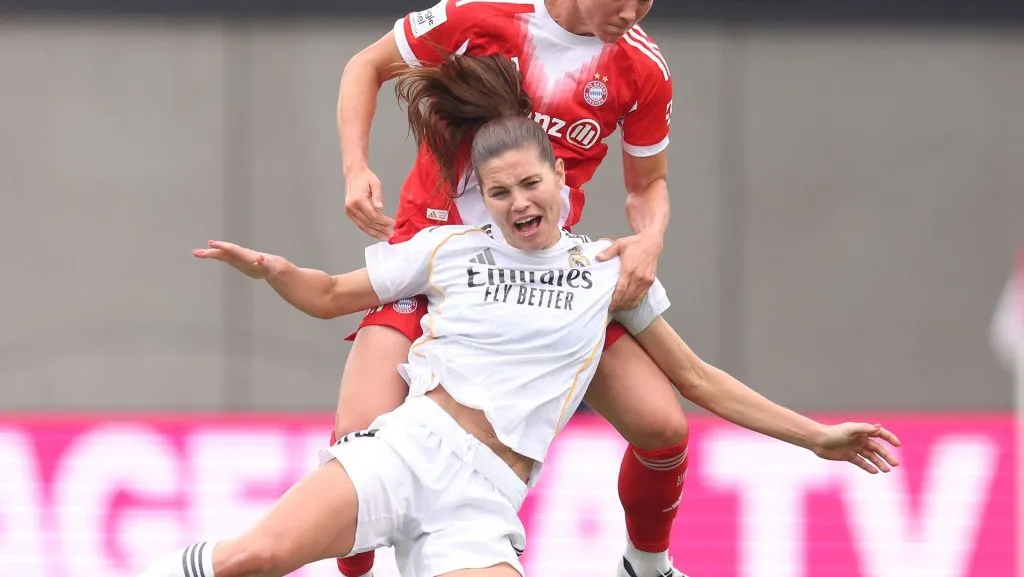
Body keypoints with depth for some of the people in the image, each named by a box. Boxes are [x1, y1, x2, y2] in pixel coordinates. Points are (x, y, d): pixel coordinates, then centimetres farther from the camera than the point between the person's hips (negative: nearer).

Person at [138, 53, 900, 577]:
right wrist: (271, 270, -2)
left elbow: (697, 377, 21)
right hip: (409, 445, -1)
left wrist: (817, 437, 19)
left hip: (483, 502, 1)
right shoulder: (449, 249, 12)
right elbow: (331, 296, 21)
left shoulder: (609, 270, 15)